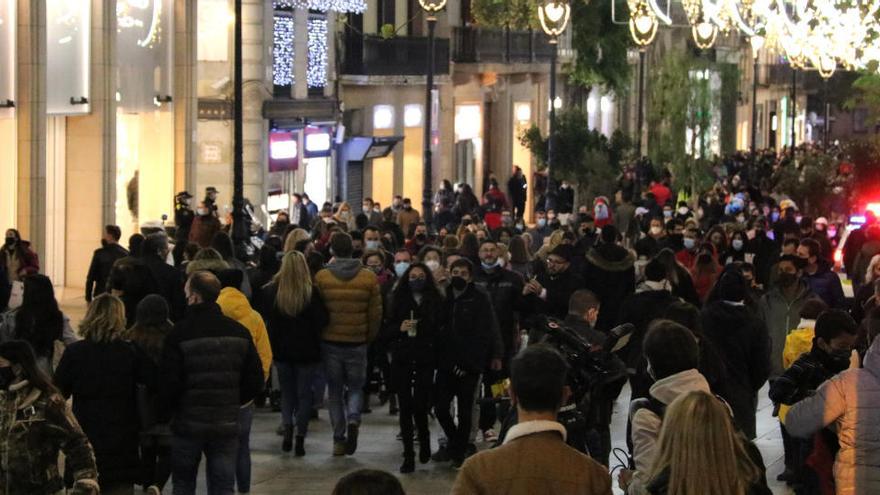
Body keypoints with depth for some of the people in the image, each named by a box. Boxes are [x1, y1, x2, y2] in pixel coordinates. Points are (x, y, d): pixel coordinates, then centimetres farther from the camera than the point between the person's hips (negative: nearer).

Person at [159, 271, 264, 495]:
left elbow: (169, 383, -13)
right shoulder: (239, 332, 0)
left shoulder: (179, 334, -14)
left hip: (188, 424, -3)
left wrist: (166, 412, 5)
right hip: (227, 424, 3)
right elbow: (255, 381, 3)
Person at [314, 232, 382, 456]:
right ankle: (353, 419, -13)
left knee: (335, 390, 11)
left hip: (330, 342, 0)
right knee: (355, 387, 15)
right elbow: (376, 314, -1)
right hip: (357, 343, 0)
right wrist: (369, 338, 12)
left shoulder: (321, 277, -7)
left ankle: (339, 439, 10)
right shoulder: (369, 278, -4)